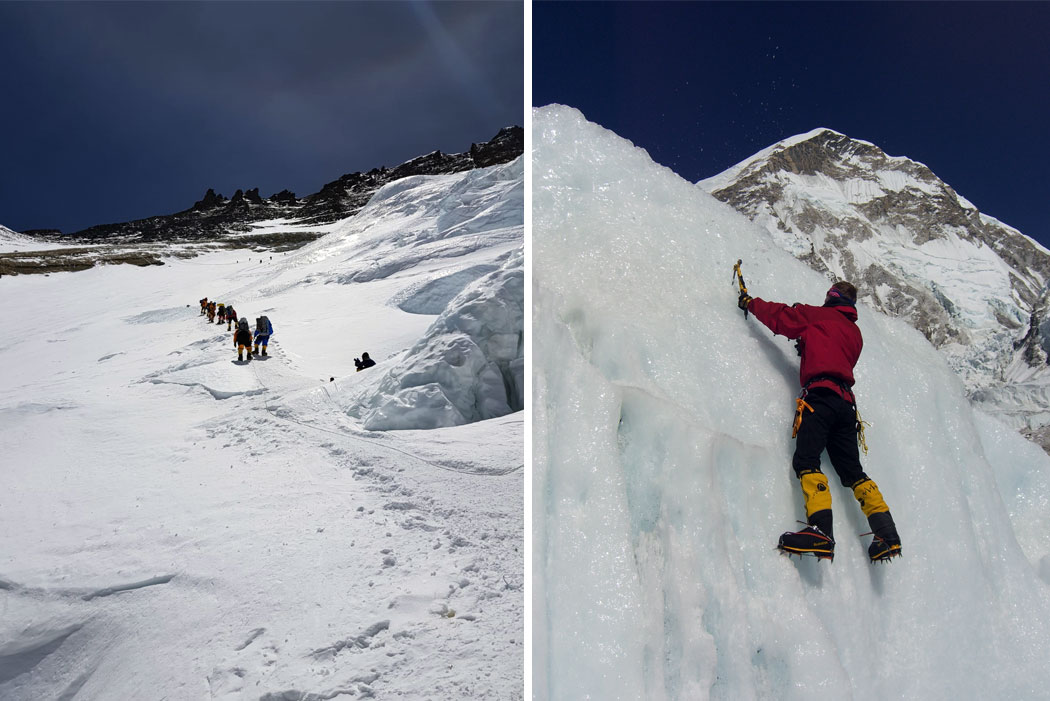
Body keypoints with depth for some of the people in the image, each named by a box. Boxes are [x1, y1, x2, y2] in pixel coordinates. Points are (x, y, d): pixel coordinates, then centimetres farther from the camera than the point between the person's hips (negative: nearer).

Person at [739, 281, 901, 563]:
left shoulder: (818, 315, 10)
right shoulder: (855, 332, 28)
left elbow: (780, 316, 10)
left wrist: (749, 302, 25)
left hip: (820, 394, -7)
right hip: (846, 401, 8)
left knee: (807, 462, -20)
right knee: (852, 470, 10)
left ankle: (821, 530, -37)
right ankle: (887, 535, 2)